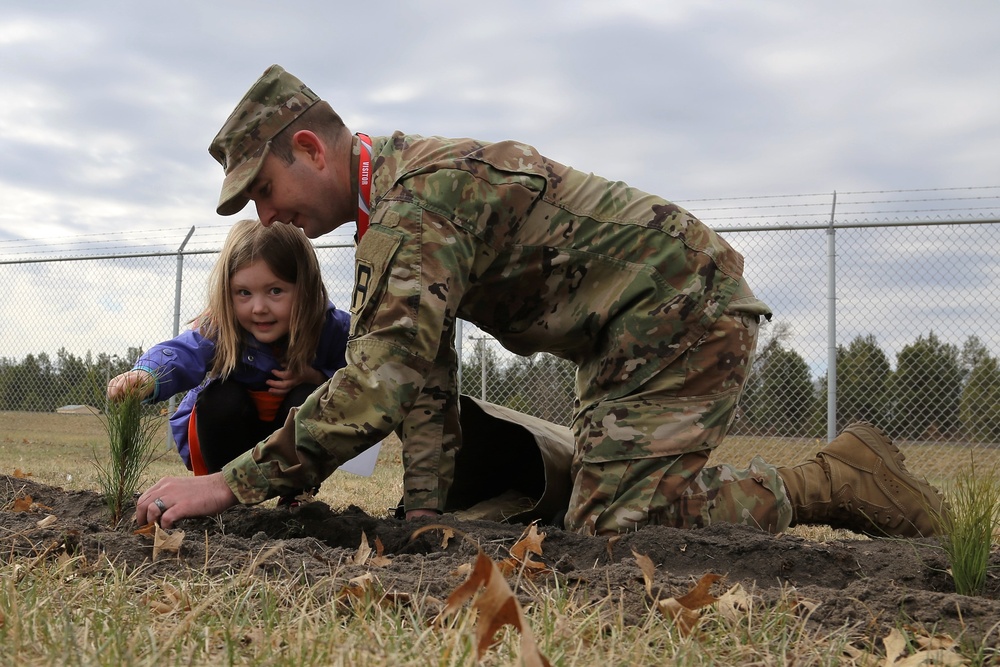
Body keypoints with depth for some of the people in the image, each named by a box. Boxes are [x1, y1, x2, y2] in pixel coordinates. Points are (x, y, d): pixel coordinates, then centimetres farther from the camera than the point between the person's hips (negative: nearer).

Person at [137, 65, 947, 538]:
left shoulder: (418, 191, -21)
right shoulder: (395, 202, 13)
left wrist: (229, 484, -27)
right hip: (658, 321, 10)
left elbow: (379, 383, -31)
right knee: (616, 497, 12)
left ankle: (829, 483, -2)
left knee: (611, 526, -13)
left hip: (683, 312, -10)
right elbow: (423, 377, 11)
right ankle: (834, 479, 20)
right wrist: (422, 513, 4)